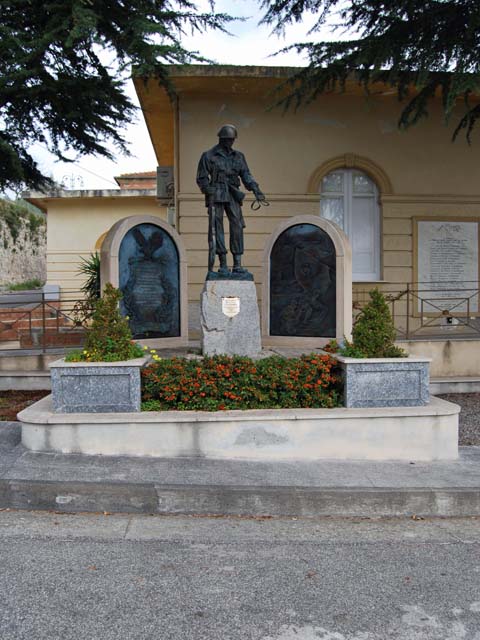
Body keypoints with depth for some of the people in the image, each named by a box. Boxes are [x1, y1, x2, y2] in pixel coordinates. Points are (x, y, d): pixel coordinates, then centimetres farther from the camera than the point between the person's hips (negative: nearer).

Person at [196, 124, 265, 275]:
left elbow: (246, 175, 8)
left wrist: (256, 190, -7)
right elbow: (201, 178, 3)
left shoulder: (238, 156, 15)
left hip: (232, 196, 3)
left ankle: (237, 264, -2)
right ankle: (223, 265, -3)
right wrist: (210, 192, -10)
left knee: (237, 227, -5)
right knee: (217, 228, -5)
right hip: (216, 195, -3)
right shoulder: (208, 155, 4)